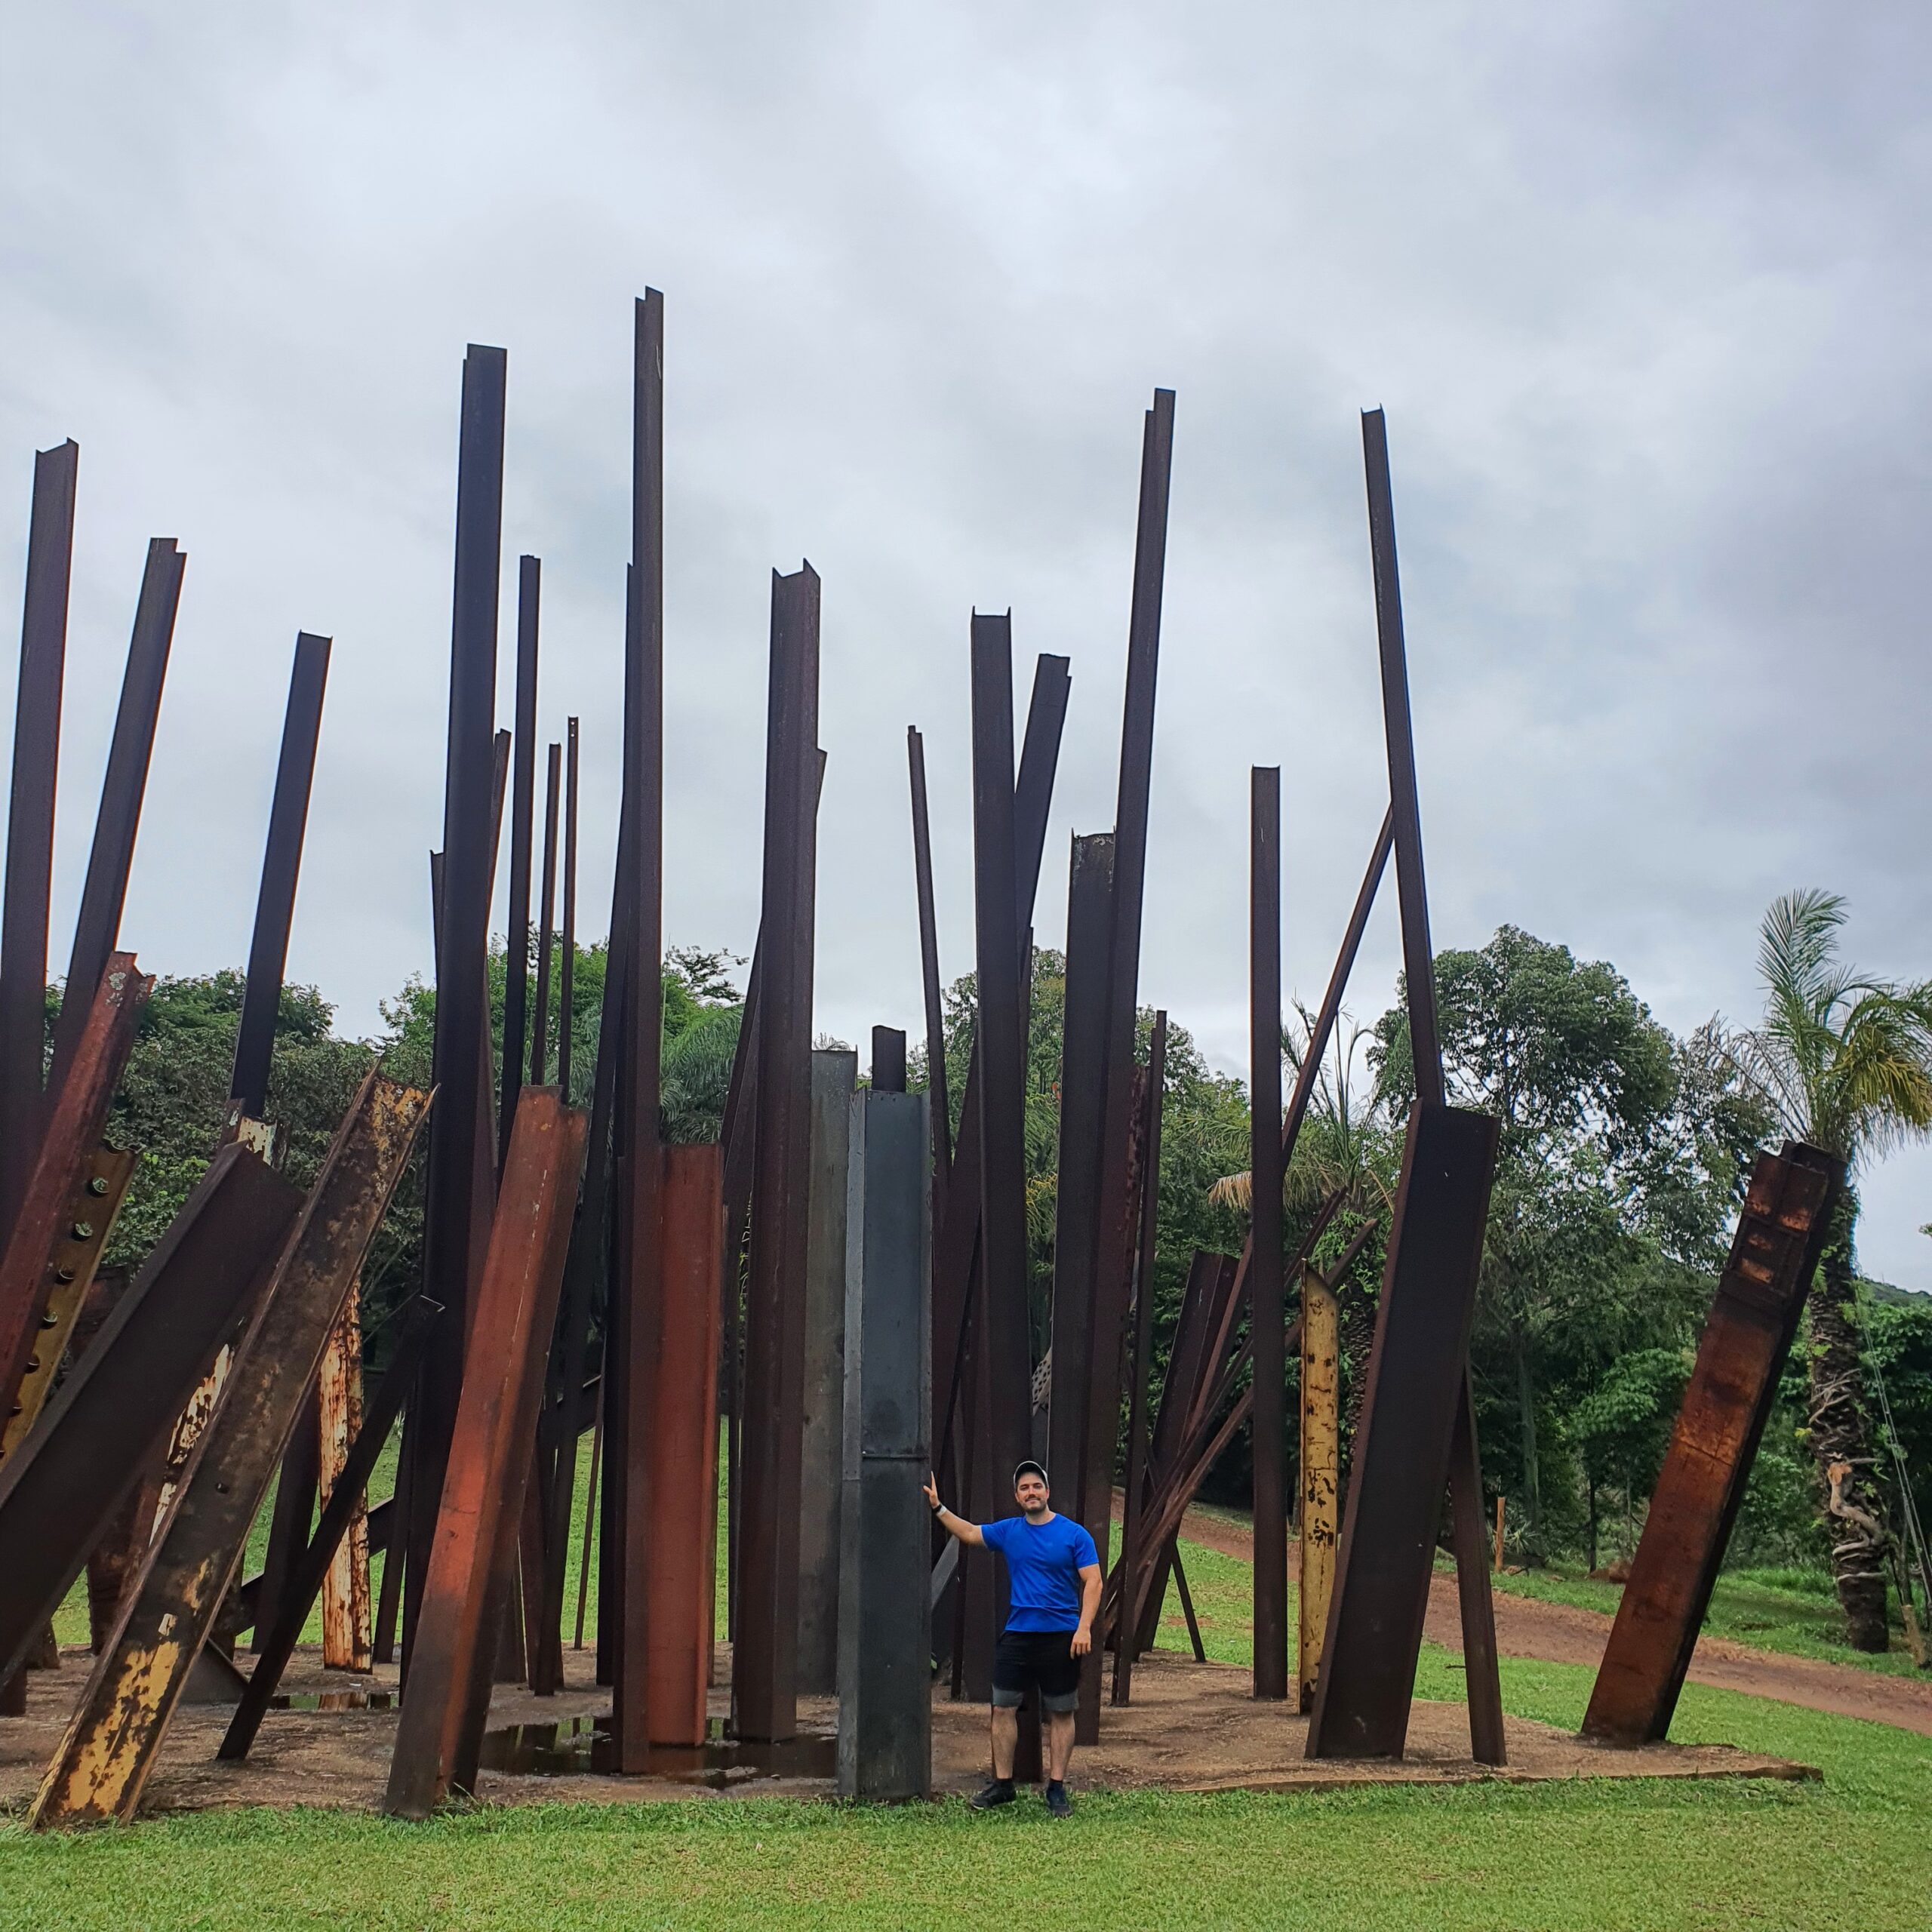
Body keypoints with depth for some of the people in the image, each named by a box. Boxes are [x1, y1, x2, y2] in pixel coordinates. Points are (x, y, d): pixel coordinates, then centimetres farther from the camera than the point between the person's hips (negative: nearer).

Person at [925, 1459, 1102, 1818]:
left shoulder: (1074, 1535, -5)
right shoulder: (1008, 1531, 6)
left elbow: (1092, 1582, -7)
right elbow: (969, 1533, 21)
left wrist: (1084, 1627, -16)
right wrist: (938, 1507, 13)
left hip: (1061, 1637, -3)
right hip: (1016, 1635, 3)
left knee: (1060, 1714, 4)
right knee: (1003, 1708, 2)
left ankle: (1057, 1788, 13)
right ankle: (1002, 1784, 12)